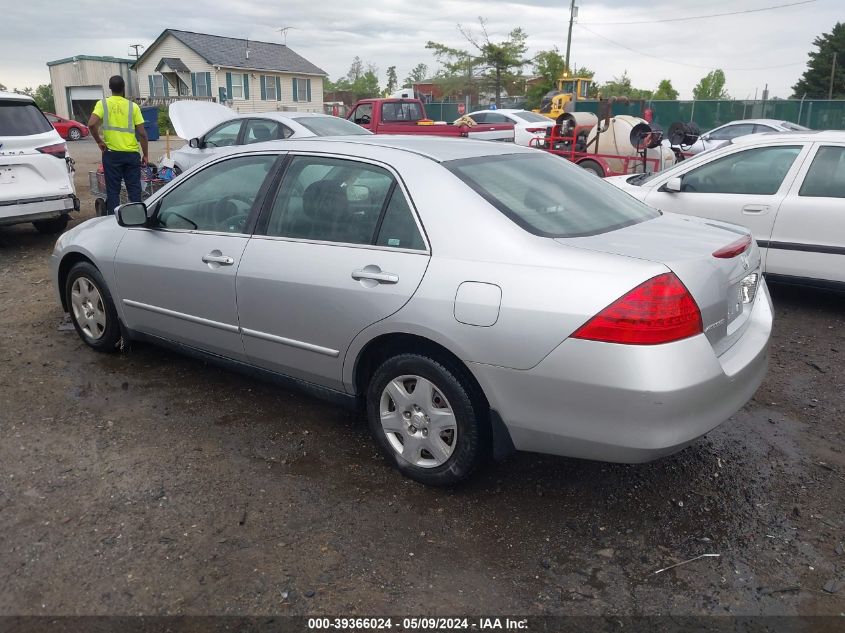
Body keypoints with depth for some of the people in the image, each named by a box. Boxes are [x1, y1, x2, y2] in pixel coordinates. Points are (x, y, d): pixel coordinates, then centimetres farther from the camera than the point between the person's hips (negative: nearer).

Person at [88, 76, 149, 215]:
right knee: (134, 189, 7)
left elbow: (92, 124, -14)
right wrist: (145, 154, 5)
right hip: (131, 153, 0)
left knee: (113, 190, 7)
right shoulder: (133, 106, 0)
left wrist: (99, 141, 1)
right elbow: (142, 133, -3)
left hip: (111, 153, 0)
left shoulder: (102, 104, 0)